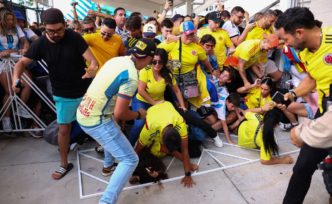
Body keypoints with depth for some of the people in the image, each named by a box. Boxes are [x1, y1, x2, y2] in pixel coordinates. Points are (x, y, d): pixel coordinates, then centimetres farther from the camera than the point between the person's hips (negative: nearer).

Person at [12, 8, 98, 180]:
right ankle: (64, 164, 27)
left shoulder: (74, 38, -15)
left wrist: (93, 67, -46)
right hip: (63, 95, 1)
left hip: (86, 91, -1)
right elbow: (22, 62, -7)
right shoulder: (40, 44, -8)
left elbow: (91, 59, -21)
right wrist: (16, 78, -28)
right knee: (64, 129, 10)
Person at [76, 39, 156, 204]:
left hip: (83, 113, 9)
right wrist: (138, 114, -3)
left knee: (115, 133, 38)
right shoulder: (131, 77, -22)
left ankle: (108, 165, 57)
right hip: (96, 121, -9)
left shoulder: (116, 59, 4)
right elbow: (119, 113, -23)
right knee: (130, 160, -1)